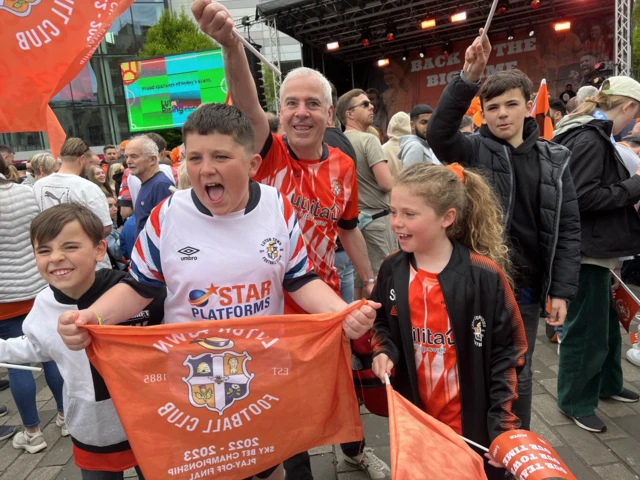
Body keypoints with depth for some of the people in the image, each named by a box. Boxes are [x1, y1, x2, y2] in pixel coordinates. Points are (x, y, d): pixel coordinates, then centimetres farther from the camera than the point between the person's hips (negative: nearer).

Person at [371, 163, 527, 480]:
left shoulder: (484, 276, -18)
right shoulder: (392, 270, -6)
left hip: (472, 423, -3)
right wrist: (383, 352, -11)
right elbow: (382, 324, 10)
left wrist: (504, 424, -11)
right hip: (413, 419, 4)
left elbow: (507, 352, -11)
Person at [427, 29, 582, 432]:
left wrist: (561, 290, -1)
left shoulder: (555, 159, 4)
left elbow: (568, 230, 4)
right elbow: (438, 134, -26)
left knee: (519, 373, 17)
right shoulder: (475, 151, -4)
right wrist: (468, 78, -36)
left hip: (528, 286, 3)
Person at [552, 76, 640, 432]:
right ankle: (575, 401, 17)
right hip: (585, 250, -11)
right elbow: (583, 197, -25)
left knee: (606, 321, 23)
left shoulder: (596, 136, 15)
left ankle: (607, 383, 41)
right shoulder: (589, 139, -18)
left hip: (596, 247, 11)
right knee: (586, 328, 1)